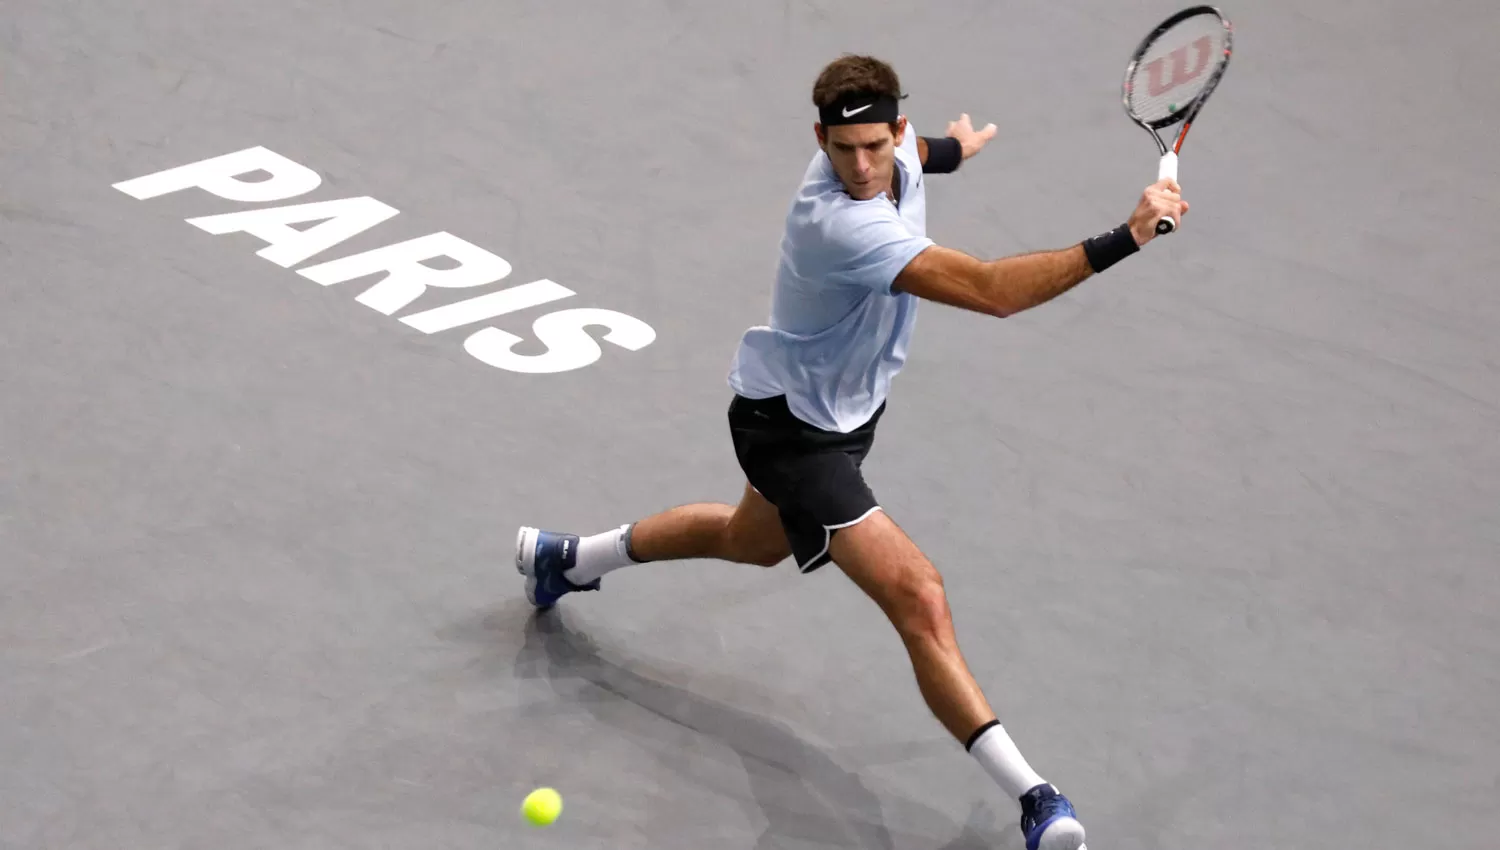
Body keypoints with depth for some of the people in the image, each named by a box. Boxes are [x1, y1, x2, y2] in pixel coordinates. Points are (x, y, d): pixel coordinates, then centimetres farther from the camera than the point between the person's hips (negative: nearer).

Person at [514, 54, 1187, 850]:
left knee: (755, 540, 36)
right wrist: (1122, 240, -50)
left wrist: (948, 147, 36)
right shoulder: (840, 225, -40)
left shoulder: (897, 154, -13)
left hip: (845, 409, 10)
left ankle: (567, 557, 56)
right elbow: (993, 291, -46)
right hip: (787, 426, -10)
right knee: (918, 597, -22)